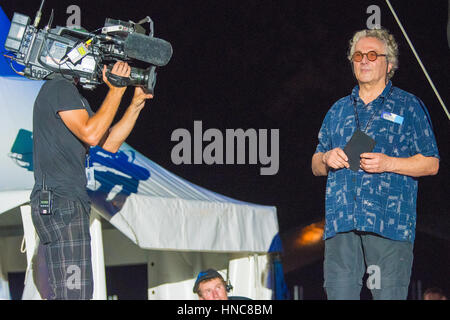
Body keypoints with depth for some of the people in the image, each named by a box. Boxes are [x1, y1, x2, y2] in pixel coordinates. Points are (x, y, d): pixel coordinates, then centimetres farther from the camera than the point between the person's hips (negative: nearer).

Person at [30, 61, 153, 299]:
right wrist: (116, 90, -9)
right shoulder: (60, 88, -6)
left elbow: (110, 143, 22)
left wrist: (136, 105, 16)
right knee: (74, 291, -18)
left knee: (62, 292, 8)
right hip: (58, 201, -11)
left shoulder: (75, 96, 25)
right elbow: (90, 134, -17)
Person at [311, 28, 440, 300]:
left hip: (389, 223, -4)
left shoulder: (408, 107, 10)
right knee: (339, 293, -2)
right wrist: (326, 159, 1)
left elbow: (431, 164, 5)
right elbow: (316, 166, 25)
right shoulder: (338, 111, 22)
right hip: (341, 222, 4)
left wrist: (388, 164, -11)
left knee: (388, 294, -7)